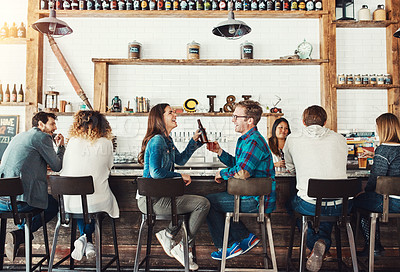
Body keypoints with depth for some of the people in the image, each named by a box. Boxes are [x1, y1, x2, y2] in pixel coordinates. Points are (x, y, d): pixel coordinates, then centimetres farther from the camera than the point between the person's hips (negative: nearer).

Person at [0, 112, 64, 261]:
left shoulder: (18, 136, 21)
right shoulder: (42, 137, -4)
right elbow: (57, 166, -2)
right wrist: (60, 147, 16)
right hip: (20, 201, -8)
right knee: (53, 205, 17)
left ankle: (18, 237, 23)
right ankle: (19, 234, -2)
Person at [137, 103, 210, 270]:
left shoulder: (167, 140, 13)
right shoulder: (157, 140, -16)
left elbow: (181, 159, 23)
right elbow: (155, 172, -24)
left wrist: (194, 140, 15)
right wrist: (180, 176, -13)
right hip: (151, 200, -10)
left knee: (195, 201, 26)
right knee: (203, 203, -13)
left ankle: (167, 234, 23)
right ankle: (183, 248, 1)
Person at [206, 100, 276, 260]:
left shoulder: (253, 142, -22)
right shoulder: (246, 139, 12)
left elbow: (241, 173, -29)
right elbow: (237, 164, 22)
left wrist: (222, 173, -11)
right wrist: (220, 152, 9)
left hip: (257, 201, -11)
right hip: (255, 197, 11)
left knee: (208, 202, -2)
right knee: (218, 198, 25)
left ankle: (227, 246, 13)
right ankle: (246, 237, 20)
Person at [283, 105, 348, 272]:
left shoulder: (292, 139, 1)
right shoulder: (340, 139, 7)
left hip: (310, 206, -2)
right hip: (340, 207, 3)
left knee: (292, 203, 31)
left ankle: (315, 244, 14)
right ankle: (324, 243, 11)